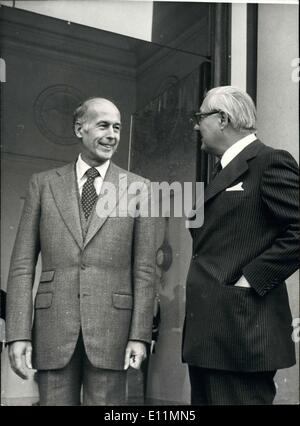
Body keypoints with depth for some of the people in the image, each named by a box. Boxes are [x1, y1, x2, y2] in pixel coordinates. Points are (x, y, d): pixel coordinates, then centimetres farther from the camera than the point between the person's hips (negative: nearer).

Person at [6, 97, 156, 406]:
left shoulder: (137, 187, 5)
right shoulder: (43, 184, 7)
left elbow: (144, 268, 3)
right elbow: (22, 264, 4)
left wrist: (140, 334, -4)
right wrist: (18, 333, -3)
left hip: (111, 328, 0)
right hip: (53, 328, 1)